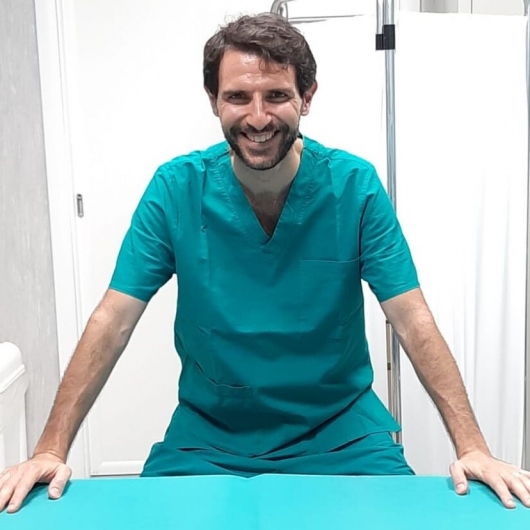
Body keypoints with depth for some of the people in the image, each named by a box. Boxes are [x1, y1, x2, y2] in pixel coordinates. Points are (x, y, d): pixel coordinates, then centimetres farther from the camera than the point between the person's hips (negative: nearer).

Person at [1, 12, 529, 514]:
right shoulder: (175, 188, -11)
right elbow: (112, 323, -9)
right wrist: (51, 449, -15)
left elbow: (414, 323, -11)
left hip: (340, 429, 0)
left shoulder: (356, 185, -11)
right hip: (207, 434, 1)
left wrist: (472, 448, -19)